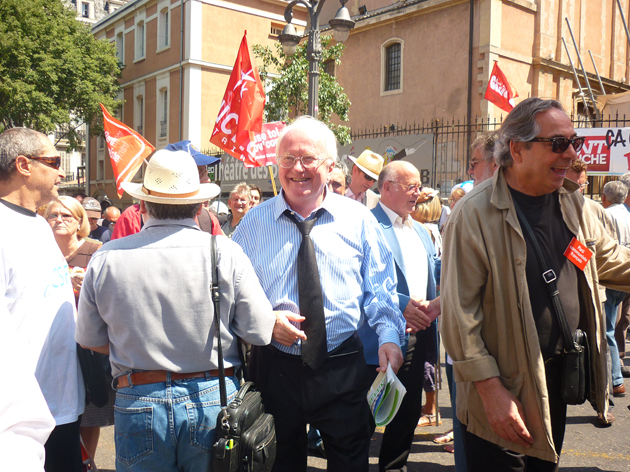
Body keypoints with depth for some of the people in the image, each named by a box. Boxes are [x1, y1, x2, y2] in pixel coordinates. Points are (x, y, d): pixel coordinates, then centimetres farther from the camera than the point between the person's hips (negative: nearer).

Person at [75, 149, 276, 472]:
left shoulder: (105, 258, -8)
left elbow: (91, 339, 3)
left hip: (137, 404, 1)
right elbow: (260, 332, -8)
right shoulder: (226, 253, -13)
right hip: (213, 399, 0)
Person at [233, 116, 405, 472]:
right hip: (275, 366, 1)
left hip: (342, 366, 0)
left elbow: (380, 289, 1)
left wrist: (389, 335, -15)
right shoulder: (254, 223, 0)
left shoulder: (358, 220, -1)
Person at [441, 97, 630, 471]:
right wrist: (490, 388, -21)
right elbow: (460, 311, -20)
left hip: (559, 381, 7)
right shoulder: (474, 214, -19)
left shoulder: (573, 203, 3)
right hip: (505, 388, -7)